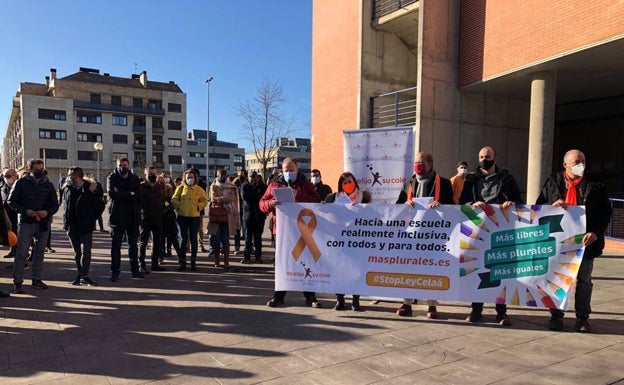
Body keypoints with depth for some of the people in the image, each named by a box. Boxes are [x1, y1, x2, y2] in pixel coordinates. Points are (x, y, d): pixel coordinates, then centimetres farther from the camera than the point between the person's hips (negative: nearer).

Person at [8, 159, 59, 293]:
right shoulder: (21, 183, -1)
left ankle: (36, 279, 22)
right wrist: (25, 211, -15)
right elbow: (11, 201, 0)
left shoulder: (48, 185, 6)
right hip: (25, 222, -3)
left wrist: (47, 212, -11)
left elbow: (55, 204, 9)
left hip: (43, 223, 3)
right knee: (21, 253, -2)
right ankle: (17, 282, 7)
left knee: (39, 252, 11)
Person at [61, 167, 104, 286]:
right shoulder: (67, 188, 6)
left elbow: (100, 205, -3)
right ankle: (82, 276, 20)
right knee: (77, 252, 11)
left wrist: (92, 218, -3)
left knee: (86, 252, -5)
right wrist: (66, 220, 10)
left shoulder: (91, 188, -8)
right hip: (71, 226, 5)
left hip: (85, 227, -5)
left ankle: (83, 276, 1)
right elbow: (63, 203, 20)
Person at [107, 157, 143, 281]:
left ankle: (135, 270, 19)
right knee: (116, 245, 2)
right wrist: (130, 194, -12)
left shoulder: (135, 179, 5)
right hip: (117, 216, -2)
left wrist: (121, 194, -13)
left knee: (133, 245, 11)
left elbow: (138, 196, -5)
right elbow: (112, 193, -18)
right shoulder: (112, 178, -1)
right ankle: (115, 271, 10)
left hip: (133, 216, 2)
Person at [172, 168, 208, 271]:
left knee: (193, 239, 7)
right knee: (184, 239, 4)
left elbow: (204, 201, 7)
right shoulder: (181, 188, 4)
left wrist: (198, 206, -8)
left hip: (194, 216, 0)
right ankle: (182, 262, 8)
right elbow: (174, 199, 8)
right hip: (182, 216, 0)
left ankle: (193, 262, 15)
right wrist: (178, 206, -6)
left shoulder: (199, 189, 2)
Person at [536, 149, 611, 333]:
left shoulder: (595, 185, 2)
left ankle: (583, 317, 23)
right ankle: (556, 315, 21)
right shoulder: (552, 182, 5)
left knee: (584, 280, 10)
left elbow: (605, 212, 1)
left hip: (584, 241, 0)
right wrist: (553, 205, -14)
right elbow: (540, 206, 7)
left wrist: (596, 232, -12)